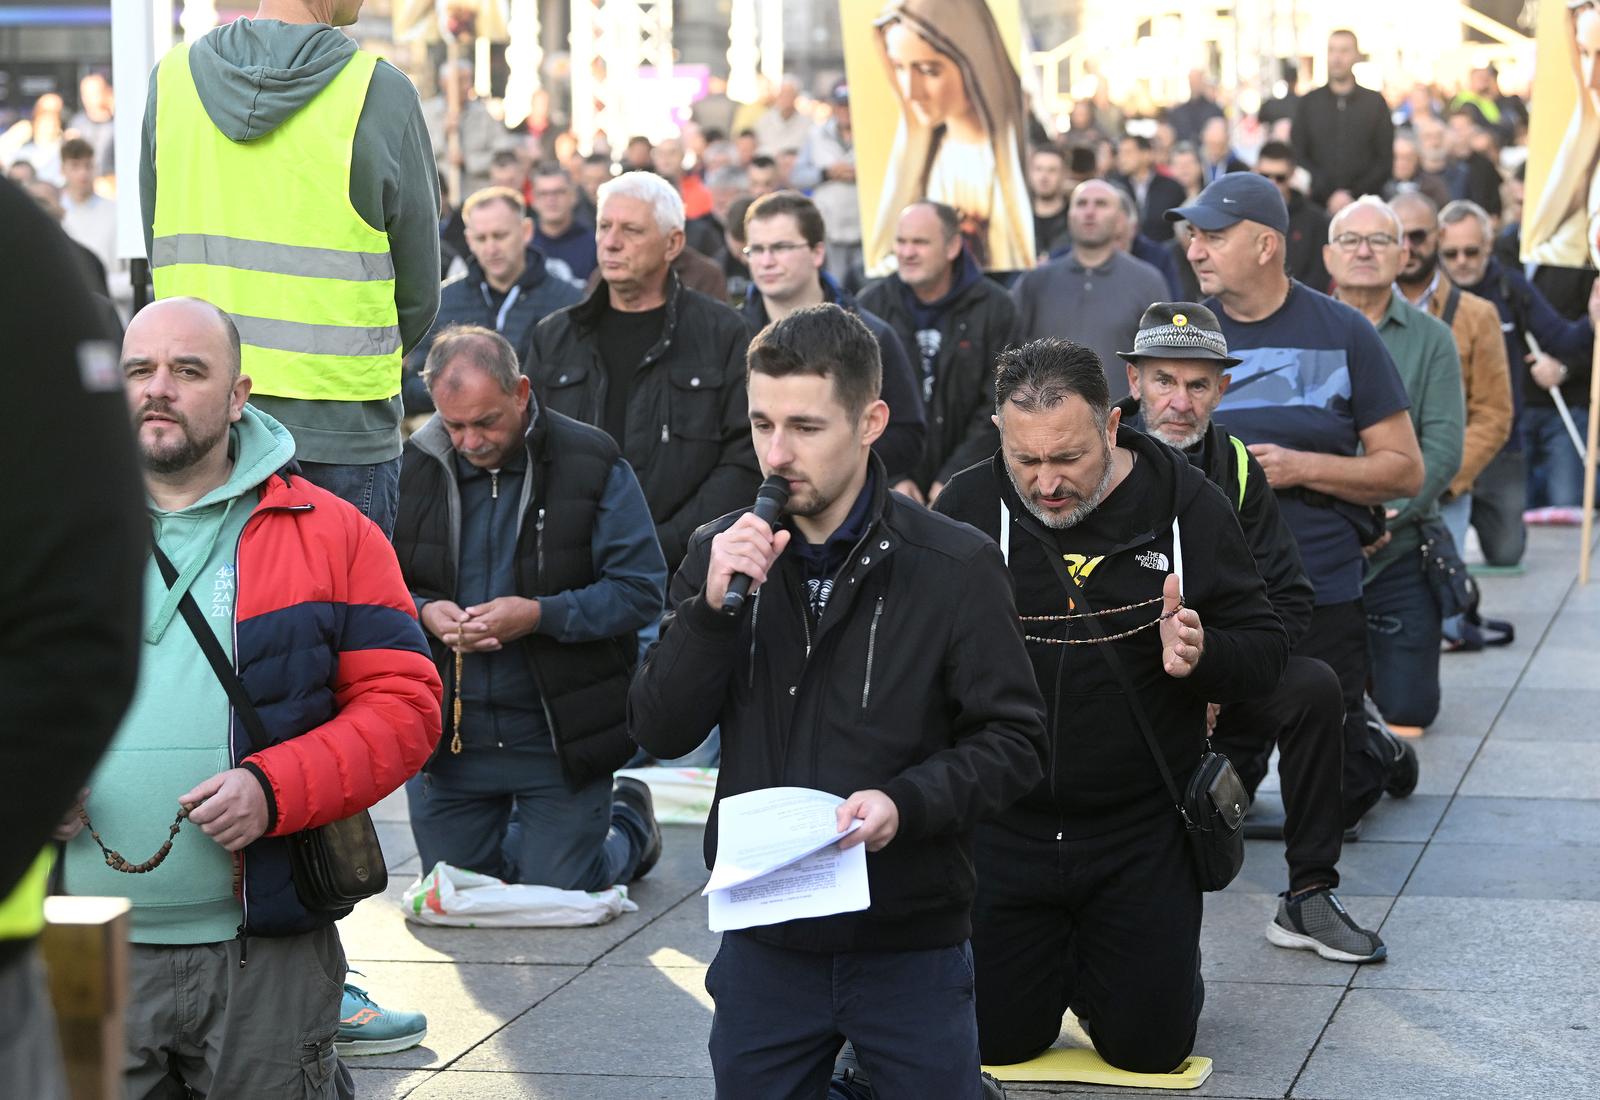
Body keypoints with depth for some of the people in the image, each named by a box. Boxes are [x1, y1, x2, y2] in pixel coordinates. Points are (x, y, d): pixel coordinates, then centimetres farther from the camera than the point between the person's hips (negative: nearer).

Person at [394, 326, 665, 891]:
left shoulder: (592, 464, -10)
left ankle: (630, 825, 37)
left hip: (560, 738, -3)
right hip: (446, 734, 3)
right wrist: (421, 612, -16)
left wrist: (541, 615, -24)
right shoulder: (412, 466, -2)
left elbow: (642, 590, -12)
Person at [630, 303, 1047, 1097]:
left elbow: (1013, 741, -7)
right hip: (762, 942, 3)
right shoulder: (723, 552, 1)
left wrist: (906, 802, -24)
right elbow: (660, 732, -2)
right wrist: (713, 607, -17)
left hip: (910, 946, -3)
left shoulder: (955, 567, -10)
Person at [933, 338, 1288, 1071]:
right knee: (991, 1039, 5)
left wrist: (1203, 656, -24)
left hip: (1142, 836, -1)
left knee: (1150, 1048, 3)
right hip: (1002, 828, 1)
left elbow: (1266, 649, -2)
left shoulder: (1185, 505, -6)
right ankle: (1050, 968, 39)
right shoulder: (967, 508, -6)